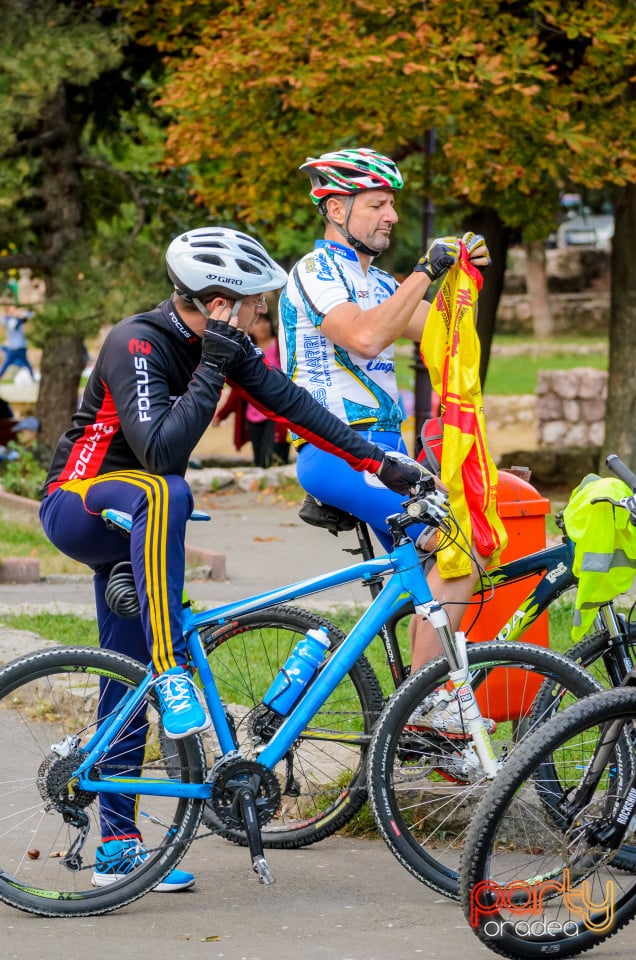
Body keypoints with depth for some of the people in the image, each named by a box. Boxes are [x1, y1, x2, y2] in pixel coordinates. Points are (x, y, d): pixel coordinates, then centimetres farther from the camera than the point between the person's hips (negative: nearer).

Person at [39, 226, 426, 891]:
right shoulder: (136, 345, -26)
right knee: (163, 492, -40)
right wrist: (212, 368, -35)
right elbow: (161, 450, -37)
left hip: (132, 523, 8)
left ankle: (118, 848, 12)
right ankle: (170, 674, -38)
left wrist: (382, 463, -5)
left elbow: (286, 400, 0)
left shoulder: (220, 342, -2)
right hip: (75, 504, -8)